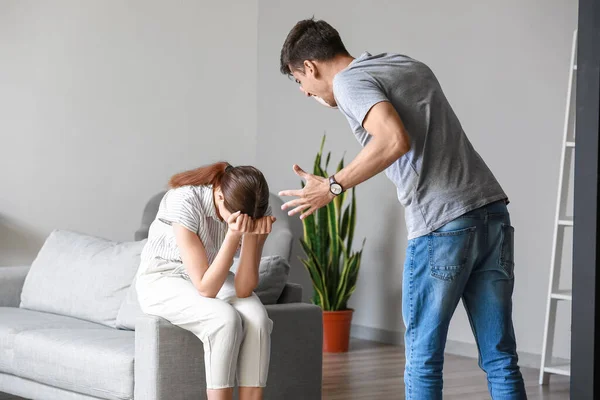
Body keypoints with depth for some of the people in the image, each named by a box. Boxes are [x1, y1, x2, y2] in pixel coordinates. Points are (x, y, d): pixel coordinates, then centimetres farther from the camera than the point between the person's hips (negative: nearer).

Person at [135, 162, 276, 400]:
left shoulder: (256, 211, -18)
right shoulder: (184, 202, -32)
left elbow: (244, 289, -22)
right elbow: (205, 288, -32)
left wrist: (251, 234, -35)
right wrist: (233, 236, -42)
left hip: (213, 278, 4)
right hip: (163, 280, -4)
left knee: (257, 319, -27)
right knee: (225, 320, -33)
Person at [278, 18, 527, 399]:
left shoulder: (349, 81, -1)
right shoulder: (411, 64, 23)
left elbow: (395, 141, -17)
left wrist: (331, 186, -10)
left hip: (443, 224, -7)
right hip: (493, 211, 7)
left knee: (423, 358, 5)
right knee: (500, 358, 7)